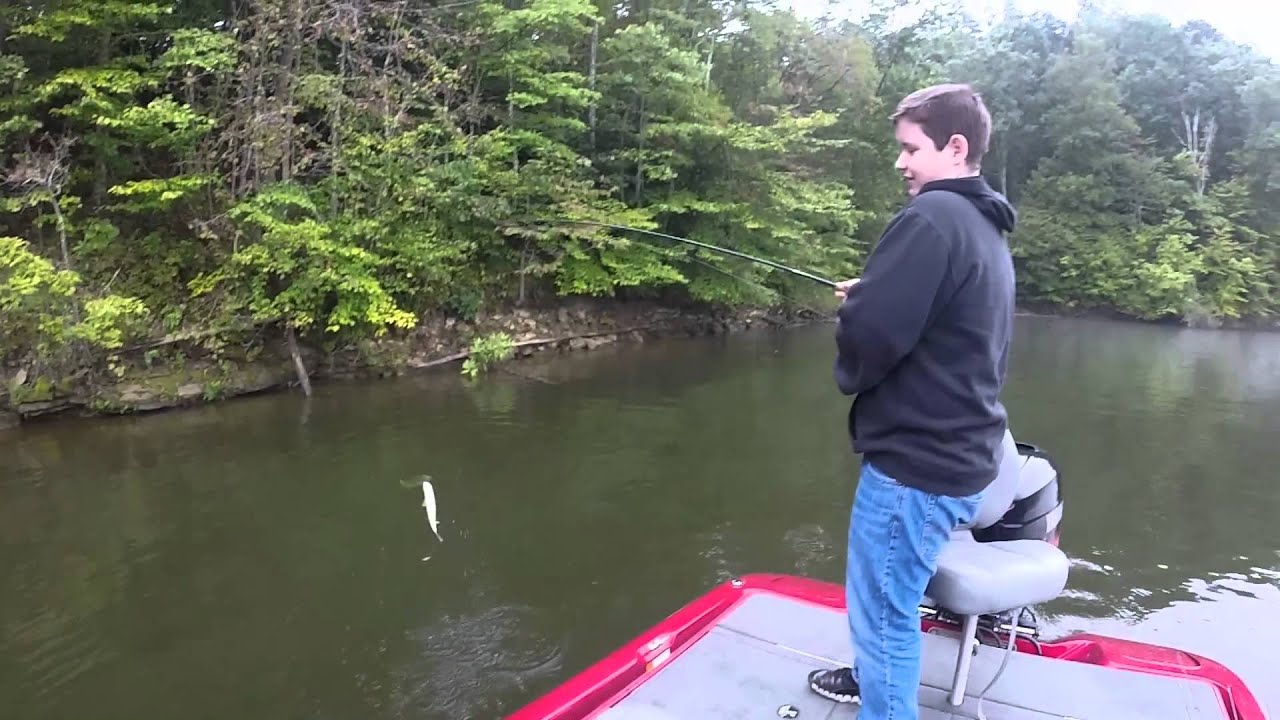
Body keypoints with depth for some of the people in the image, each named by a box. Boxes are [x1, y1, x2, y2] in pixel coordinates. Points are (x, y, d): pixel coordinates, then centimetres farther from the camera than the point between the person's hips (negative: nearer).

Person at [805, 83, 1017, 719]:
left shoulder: (931, 217, -18)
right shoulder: (987, 229, 13)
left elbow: (870, 334, -24)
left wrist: (852, 342, -2)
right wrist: (869, 300, 9)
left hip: (917, 459, -11)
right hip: (958, 452, 11)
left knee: (883, 611, 2)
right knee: (890, 602, 28)